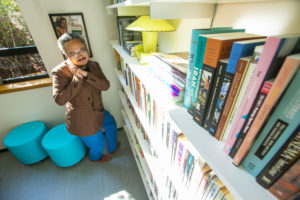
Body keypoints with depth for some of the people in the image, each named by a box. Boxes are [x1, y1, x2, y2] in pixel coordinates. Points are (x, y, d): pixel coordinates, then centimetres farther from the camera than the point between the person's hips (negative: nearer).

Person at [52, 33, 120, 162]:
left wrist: (86, 74, -28)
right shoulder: (60, 72, -20)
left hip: (97, 111, 6)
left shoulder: (93, 65, -4)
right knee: (98, 142, 14)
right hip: (82, 120, -6)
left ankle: (112, 148, 55)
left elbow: (105, 86, -14)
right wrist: (77, 78, -31)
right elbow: (59, 100, -28)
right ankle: (95, 157, 53)